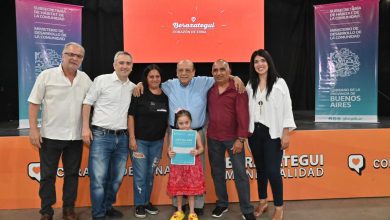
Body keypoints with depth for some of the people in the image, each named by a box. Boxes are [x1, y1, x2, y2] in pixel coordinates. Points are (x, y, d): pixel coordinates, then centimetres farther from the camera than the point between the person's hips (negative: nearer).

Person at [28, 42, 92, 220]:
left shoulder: (85, 78, 5)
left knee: (72, 174, 12)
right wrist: (34, 129, -9)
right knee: (47, 175, 7)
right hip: (50, 136, -3)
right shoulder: (47, 75, -4)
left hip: (76, 137, 3)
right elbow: (34, 103, -4)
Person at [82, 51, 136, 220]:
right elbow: (87, 103, -2)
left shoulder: (133, 87, 12)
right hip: (101, 136, -5)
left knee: (117, 178, 13)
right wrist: (85, 128, -8)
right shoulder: (102, 80, -2)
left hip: (122, 138, 5)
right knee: (99, 178, -4)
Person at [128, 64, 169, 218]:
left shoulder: (165, 96, 4)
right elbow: (131, 116, -8)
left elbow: (168, 119, 12)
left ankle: (147, 202, 29)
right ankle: (139, 204, 17)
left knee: (151, 174, 14)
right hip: (140, 140, -4)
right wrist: (132, 138, -13)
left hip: (157, 142, 4)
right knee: (140, 174, 1)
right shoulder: (139, 94, -8)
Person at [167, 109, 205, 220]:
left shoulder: (195, 134, -5)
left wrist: (197, 152, -20)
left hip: (192, 165, -1)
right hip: (178, 165, 1)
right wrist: (170, 153, -20)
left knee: (191, 189, 7)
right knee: (178, 188, 11)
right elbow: (170, 148, 3)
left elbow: (201, 148, 2)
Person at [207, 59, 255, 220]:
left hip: (233, 138, -4)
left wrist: (240, 139, -15)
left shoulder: (238, 89, -8)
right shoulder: (209, 90, 6)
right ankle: (221, 204, 30)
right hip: (213, 138, 4)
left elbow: (243, 115, -12)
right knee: (217, 172, 13)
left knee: (240, 173, 0)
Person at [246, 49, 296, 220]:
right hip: (255, 133, 4)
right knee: (260, 169, 14)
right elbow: (247, 108, 7)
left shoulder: (279, 83, -4)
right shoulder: (250, 85, 7)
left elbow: (286, 109, -6)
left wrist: (286, 133, -9)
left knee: (272, 171, -4)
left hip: (273, 133, -4)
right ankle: (262, 202, 31)